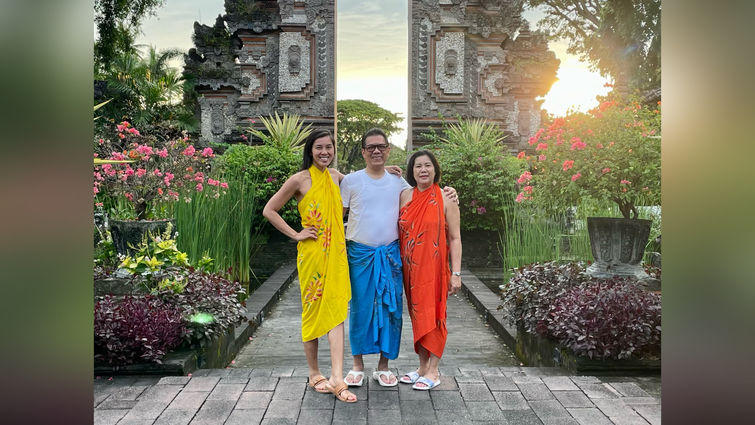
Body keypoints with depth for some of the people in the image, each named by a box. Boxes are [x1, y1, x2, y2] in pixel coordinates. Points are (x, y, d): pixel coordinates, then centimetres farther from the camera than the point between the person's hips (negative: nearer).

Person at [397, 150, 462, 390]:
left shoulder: (446, 198, -3)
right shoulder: (405, 196, 7)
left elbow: (455, 238, -4)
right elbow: (398, 232, 12)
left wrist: (456, 273, -9)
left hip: (434, 266, -4)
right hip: (410, 268, 4)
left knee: (433, 315, -1)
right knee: (417, 315, 10)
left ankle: (433, 371, 8)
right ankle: (423, 367, 21)